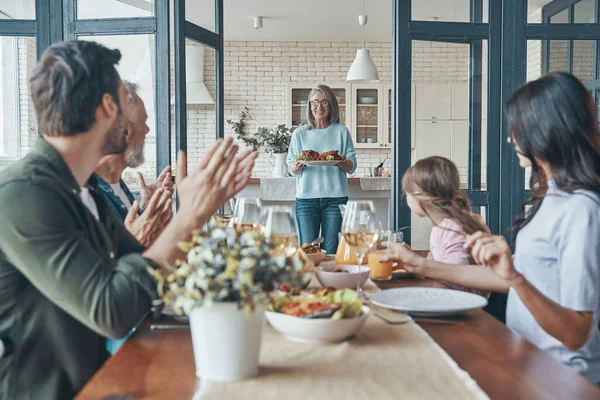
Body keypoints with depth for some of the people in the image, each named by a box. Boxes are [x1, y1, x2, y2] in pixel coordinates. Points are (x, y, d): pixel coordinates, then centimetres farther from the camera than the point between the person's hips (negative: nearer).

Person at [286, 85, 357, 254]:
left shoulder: (341, 131, 8)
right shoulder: (300, 133, 8)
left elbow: (352, 166, 6)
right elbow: (291, 169, 8)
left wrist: (341, 162, -16)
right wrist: (298, 166, -15)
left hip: (335, 197, 0)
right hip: (306, 197, 0)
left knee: (331, 250, 2)